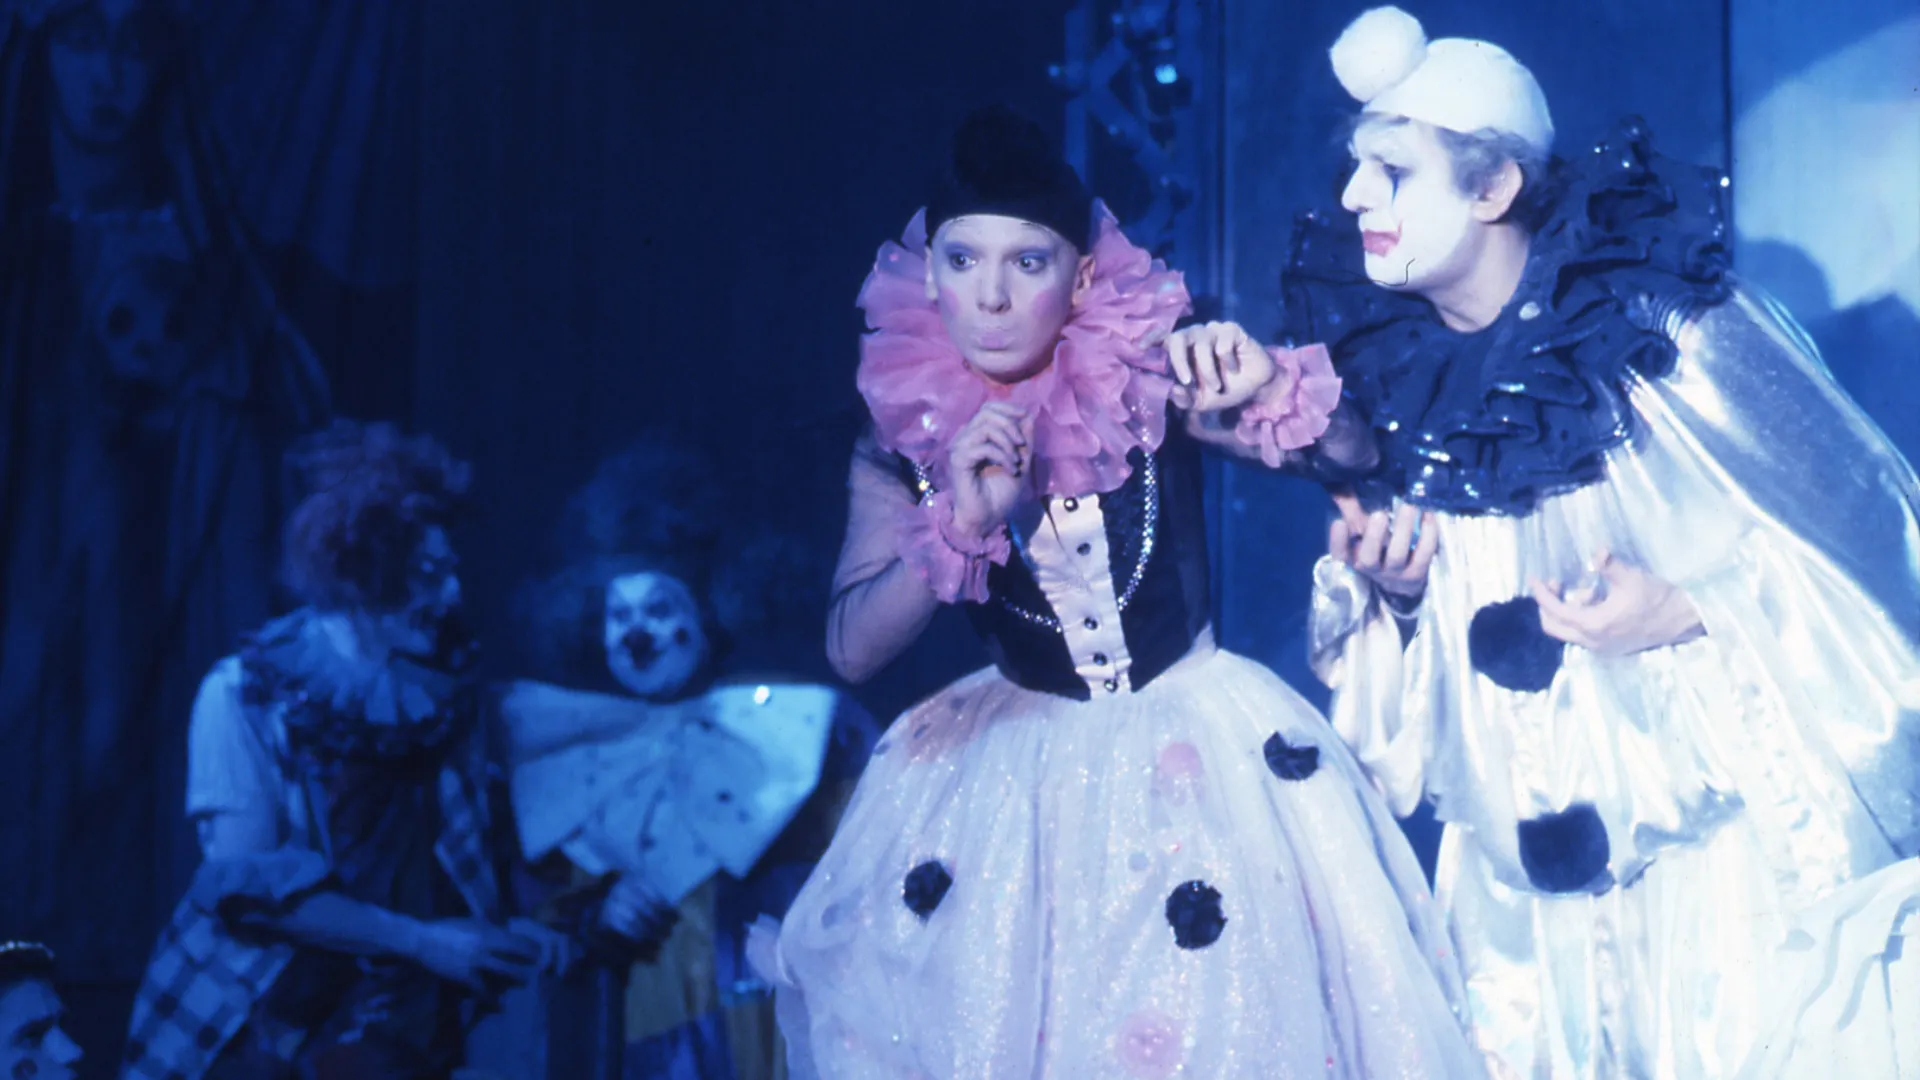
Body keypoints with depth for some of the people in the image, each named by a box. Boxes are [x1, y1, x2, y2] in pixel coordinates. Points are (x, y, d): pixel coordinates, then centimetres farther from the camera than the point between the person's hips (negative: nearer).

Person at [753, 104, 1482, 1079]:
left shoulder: (1147, 375, -11)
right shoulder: (904, 433, -7)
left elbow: (1349, 456, -13)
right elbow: (851, 650, -13)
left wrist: (1266, 387, -34)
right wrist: (960, 519, -29)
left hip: (1192, 740, -1)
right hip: (1012, 763, 1)